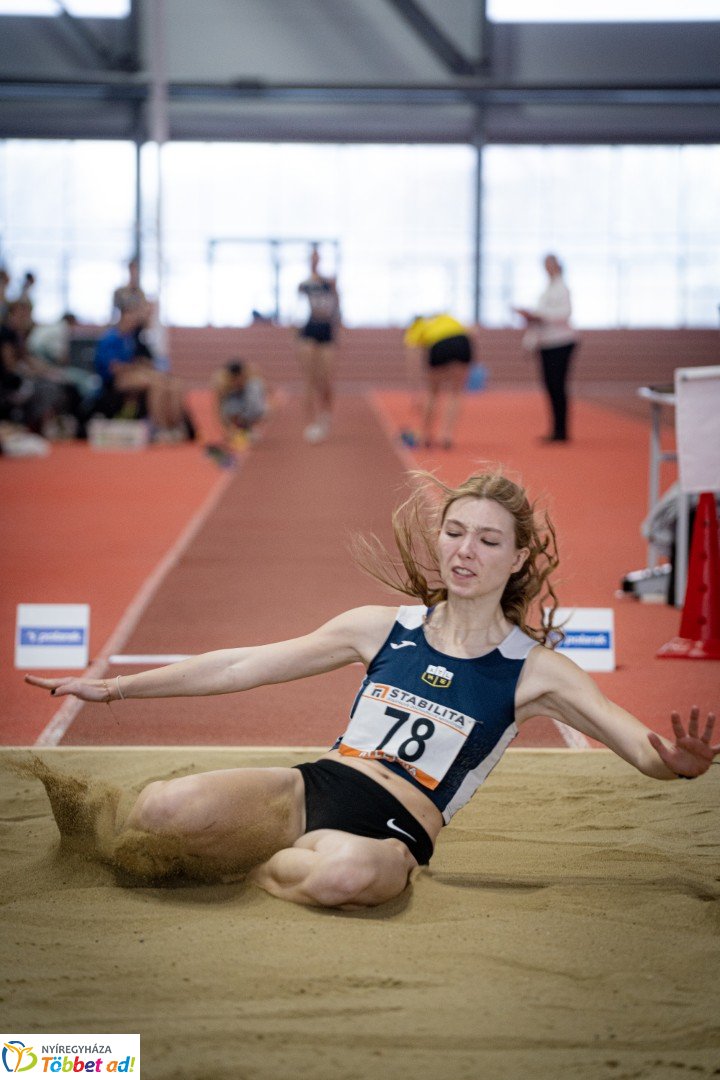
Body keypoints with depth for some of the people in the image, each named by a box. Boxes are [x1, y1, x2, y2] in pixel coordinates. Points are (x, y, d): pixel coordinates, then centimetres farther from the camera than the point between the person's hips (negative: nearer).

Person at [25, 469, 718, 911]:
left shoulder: (533, 669, 3)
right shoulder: (385, 628, 12)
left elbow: (646, 751, -5)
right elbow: (244, 667, 15)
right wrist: (117, 687, 15)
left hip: (393, 834, -2)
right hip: (311, 789, 2)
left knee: (345, 873, -42)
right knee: (169, 807, -31)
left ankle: (227, 866, -10)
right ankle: (107, 813, 6)